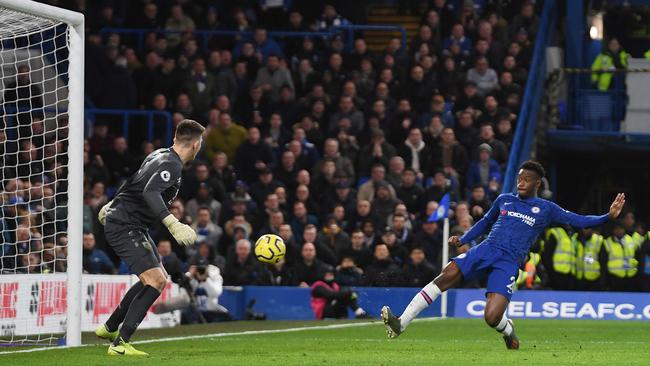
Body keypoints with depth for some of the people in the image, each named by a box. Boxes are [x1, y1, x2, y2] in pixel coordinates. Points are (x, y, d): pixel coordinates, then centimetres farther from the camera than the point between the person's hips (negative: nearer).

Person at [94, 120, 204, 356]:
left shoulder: (159, 155, 12)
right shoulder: (171, 165, -19)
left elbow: (134, 181, 25)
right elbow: (150, 192, -34)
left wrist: (113, 204, 39)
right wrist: (173, 224, -43)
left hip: (134, 227, 11)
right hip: (124, 227, -11)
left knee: (158, 279, 19)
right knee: (156, 281, -19)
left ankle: (109, 329, 29)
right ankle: (119, 344, -21)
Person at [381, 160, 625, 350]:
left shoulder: (545, 209, 10)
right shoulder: (504, 200, 20)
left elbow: (577, 221, 7)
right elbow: (485, 222, 34)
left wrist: (608, 217, -6)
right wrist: (462, 240, 22)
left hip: (509, 263, -3)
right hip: (485, 250, 3)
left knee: (492, 318, -22)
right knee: (445, 277, -22)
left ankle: (507, 329, 19)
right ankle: (401, 324, -26)